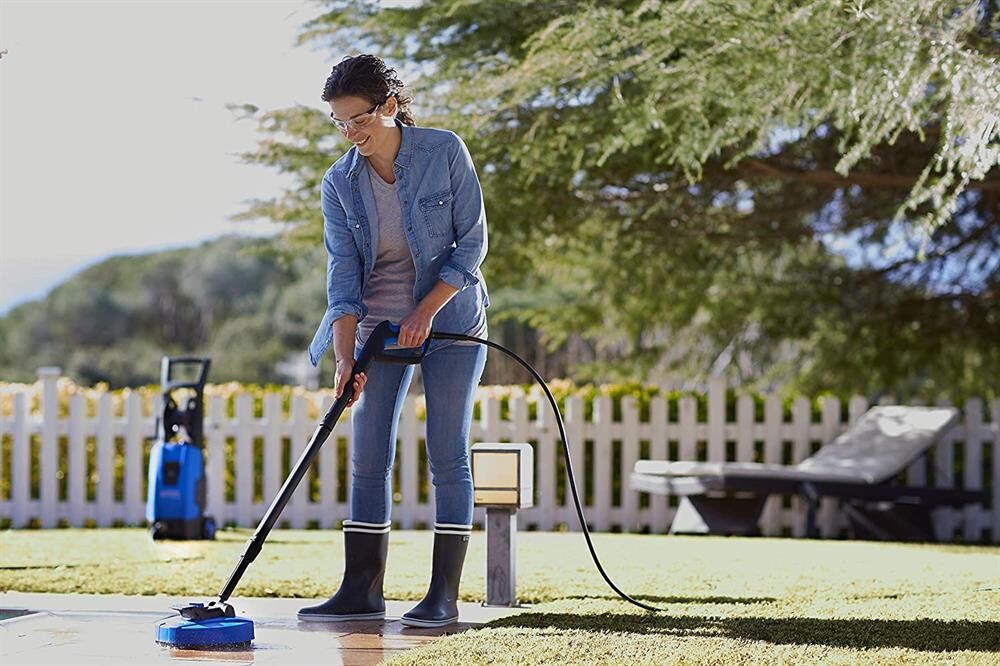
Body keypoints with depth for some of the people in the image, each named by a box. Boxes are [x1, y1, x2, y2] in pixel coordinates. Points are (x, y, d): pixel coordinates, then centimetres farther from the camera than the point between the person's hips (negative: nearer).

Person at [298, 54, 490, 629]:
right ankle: (362, 592, 7)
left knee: (448, 457, -5)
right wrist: (346, 359, -20)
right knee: (369, 458, 1)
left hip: (450, 317, -3)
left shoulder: (445, 152, -12)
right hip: (379, 324, 3)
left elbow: (472, 243, -10)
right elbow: (343, 276, -9)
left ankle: (444, 597, -1)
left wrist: (425, 311, -19)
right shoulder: (340, 183, -4)